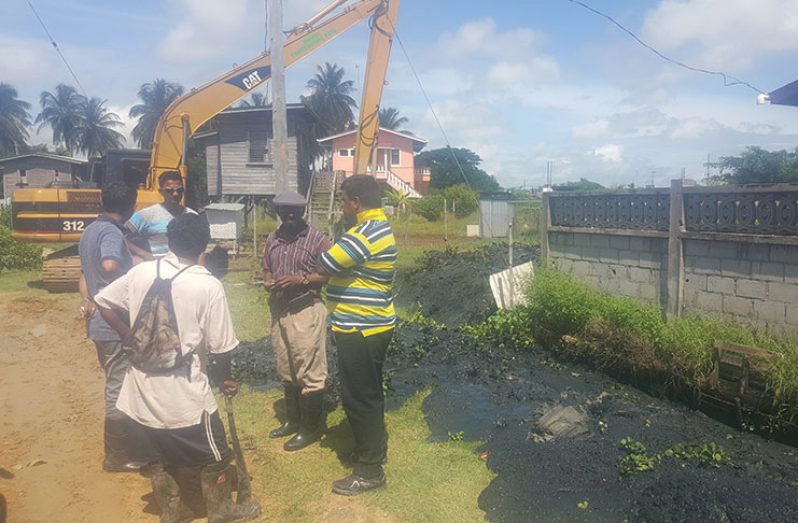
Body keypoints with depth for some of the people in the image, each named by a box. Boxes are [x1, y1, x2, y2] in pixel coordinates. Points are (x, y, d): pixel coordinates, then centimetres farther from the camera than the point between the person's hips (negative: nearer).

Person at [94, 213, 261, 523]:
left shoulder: (141, 272, -3)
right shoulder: (208, 286, -16)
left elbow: (103, 302, 8)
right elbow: (220, 346, -12)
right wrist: (226, 379, 6)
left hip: (143, 390, 5)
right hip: (185, 394, -5)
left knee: (159, 457, 23)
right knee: (214, 455, 17)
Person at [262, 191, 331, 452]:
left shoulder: (317, 239, -8)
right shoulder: (273, 239, 10)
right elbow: (266, 269, 17)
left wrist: (300, 279, -20)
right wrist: (269, 282, -5)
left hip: (306, 312, -6)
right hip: (279, 311, 7)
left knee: (309, 373, 0)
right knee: (286, 371, 16)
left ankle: (310, 429, 13)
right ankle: (293, 420, 32)